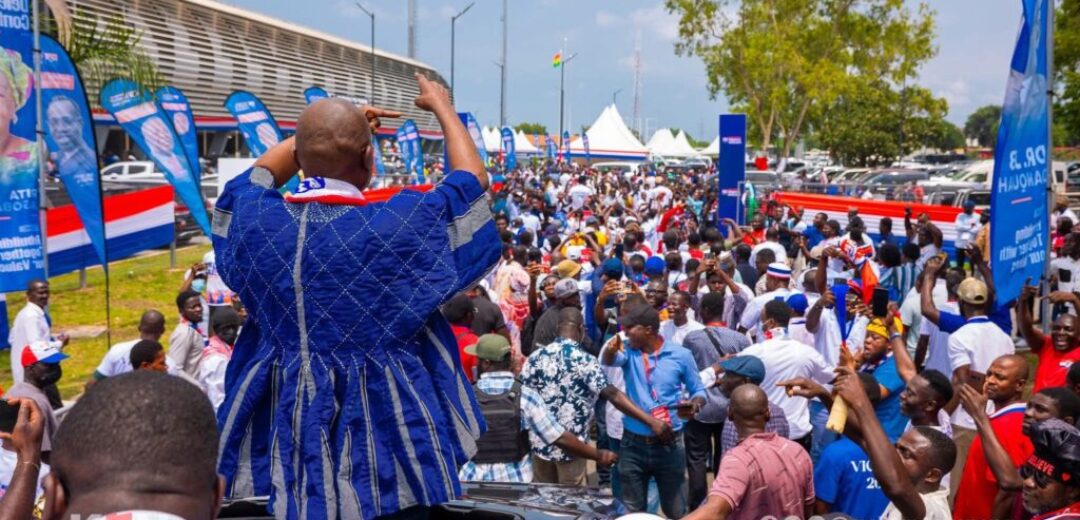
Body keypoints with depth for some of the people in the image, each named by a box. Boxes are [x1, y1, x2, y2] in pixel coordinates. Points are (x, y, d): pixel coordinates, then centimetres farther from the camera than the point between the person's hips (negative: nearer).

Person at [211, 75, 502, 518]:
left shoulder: (255, 217, -8)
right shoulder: (398, 223, -18)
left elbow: (258, 174, 18)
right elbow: (473, 179, 1)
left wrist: (321, 128, 24)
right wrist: (441, 106, 16)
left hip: (289, 428, 4)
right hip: (383, 429, -3)